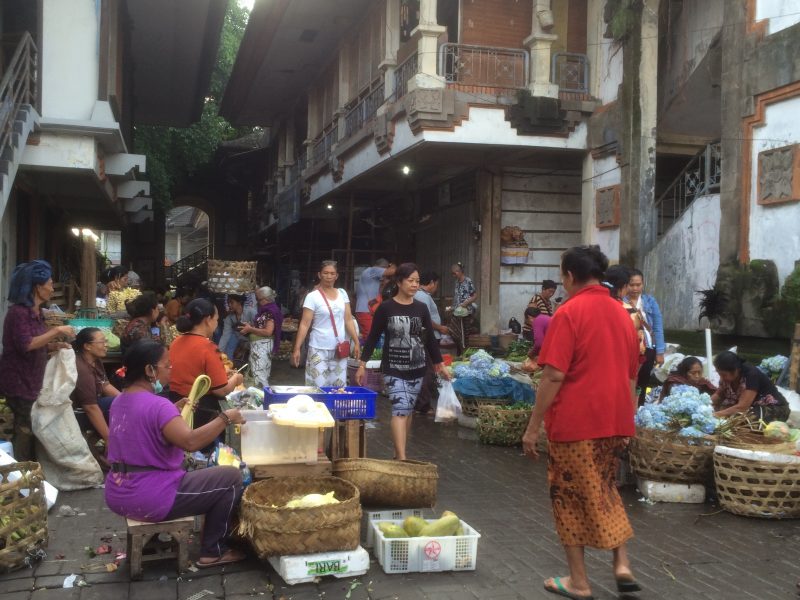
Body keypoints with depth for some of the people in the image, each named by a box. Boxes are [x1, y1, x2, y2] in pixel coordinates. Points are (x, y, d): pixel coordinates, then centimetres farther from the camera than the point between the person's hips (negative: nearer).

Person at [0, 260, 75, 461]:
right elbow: (26, 345, -26)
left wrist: (55, 345, 3)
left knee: (28, 429, 13)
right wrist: (56, 331, -24)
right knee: (26, 430, -4)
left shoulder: (37, 312, 12)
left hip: (31, 380, 9)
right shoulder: (18, 312, -17)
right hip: (18, 382, -9)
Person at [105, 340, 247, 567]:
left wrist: (176, 412, 15)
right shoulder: (157, 405, -22)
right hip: (149, 499, -10)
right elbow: (191, 441, -34)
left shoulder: (119, 401, 7)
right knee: (231, 477, 2)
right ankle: (212, 552, 11)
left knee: (189, 470, 33)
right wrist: (225, 418, -23)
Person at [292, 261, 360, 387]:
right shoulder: (313, 296, -7)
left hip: (340, 349, 4)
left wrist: (356, 342, 4)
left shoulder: (342, 293, 8)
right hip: (319, 349, -4)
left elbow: (348, 320, 10)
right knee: (318, 386, -5)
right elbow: (304, 324, -9)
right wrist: (297, 348, -15)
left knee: (340, 386, 7)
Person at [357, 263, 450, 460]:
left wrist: (440, 364, 10)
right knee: (400, 410, -14)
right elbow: (373, 337, -2)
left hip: (416, 369, 4)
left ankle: (398, 453, 24)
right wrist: (362, 364, -4)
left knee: (408, 411, 11)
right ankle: (402, 458, -16)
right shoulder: (386, 308, -6)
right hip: (393, 369, -4)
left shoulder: (421, 308, 4)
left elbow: (430, 338, 10)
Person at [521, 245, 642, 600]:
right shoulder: (622, 313, 9)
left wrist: (533, 427, -13)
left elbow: (554, 376, -18)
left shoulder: (569, 313, -13)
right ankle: (622, 564, 13)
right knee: (605, 490, 23)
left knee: (570, 496, 8)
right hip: (614, 421, 7)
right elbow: (631, 374, 14)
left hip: (575, 422, -6)